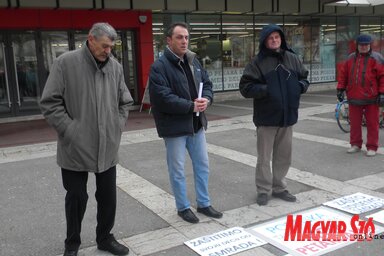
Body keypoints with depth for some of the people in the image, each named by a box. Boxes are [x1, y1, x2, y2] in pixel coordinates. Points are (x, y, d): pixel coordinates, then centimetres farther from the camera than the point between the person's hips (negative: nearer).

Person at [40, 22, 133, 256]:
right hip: (76, 147, -4)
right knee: (77, 197, 9)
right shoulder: (66, 62, -9)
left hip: (107, 147, 4)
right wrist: (70, 130, -13)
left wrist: (118, 127, 4)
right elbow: (50, 102, -10)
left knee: (108, 196, 13)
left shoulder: (115, 66, 4)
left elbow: (125, 102, 14)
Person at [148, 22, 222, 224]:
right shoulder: (159, 67, -14)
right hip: (174, 126, -7)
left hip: (196, 124, 7)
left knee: (202, 165, 15)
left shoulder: (193, 61, 9)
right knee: (178, 170, 7)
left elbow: (207, 83, 13)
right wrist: (191, 106, -19)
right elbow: (163, 98, -23)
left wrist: (206, 99, -10)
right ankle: (183, 208, 24)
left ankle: (203, 204, 31)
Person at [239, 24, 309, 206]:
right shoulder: (258, 62, -7)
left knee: (284, 155, 13)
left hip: (287, 115, 5)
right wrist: (265, 89, -23)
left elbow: (304, 77, 18)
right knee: (264, 156, 5)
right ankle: (263, 190, 19)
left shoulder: (292, 59, 7)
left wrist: (301, 85, -5)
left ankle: (279, 188, 29)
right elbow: (245, 87, -11)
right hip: (266, 117, -4)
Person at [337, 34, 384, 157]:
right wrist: (340, 89, 8)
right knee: (354, 123, 10)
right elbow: (343, 74, 14)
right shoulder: (351, 58, 10)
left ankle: (372, 147, 11)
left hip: (371, 98, -3)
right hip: (354, 97, 4)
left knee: (372, 123, 2)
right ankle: (355, 144, 22)